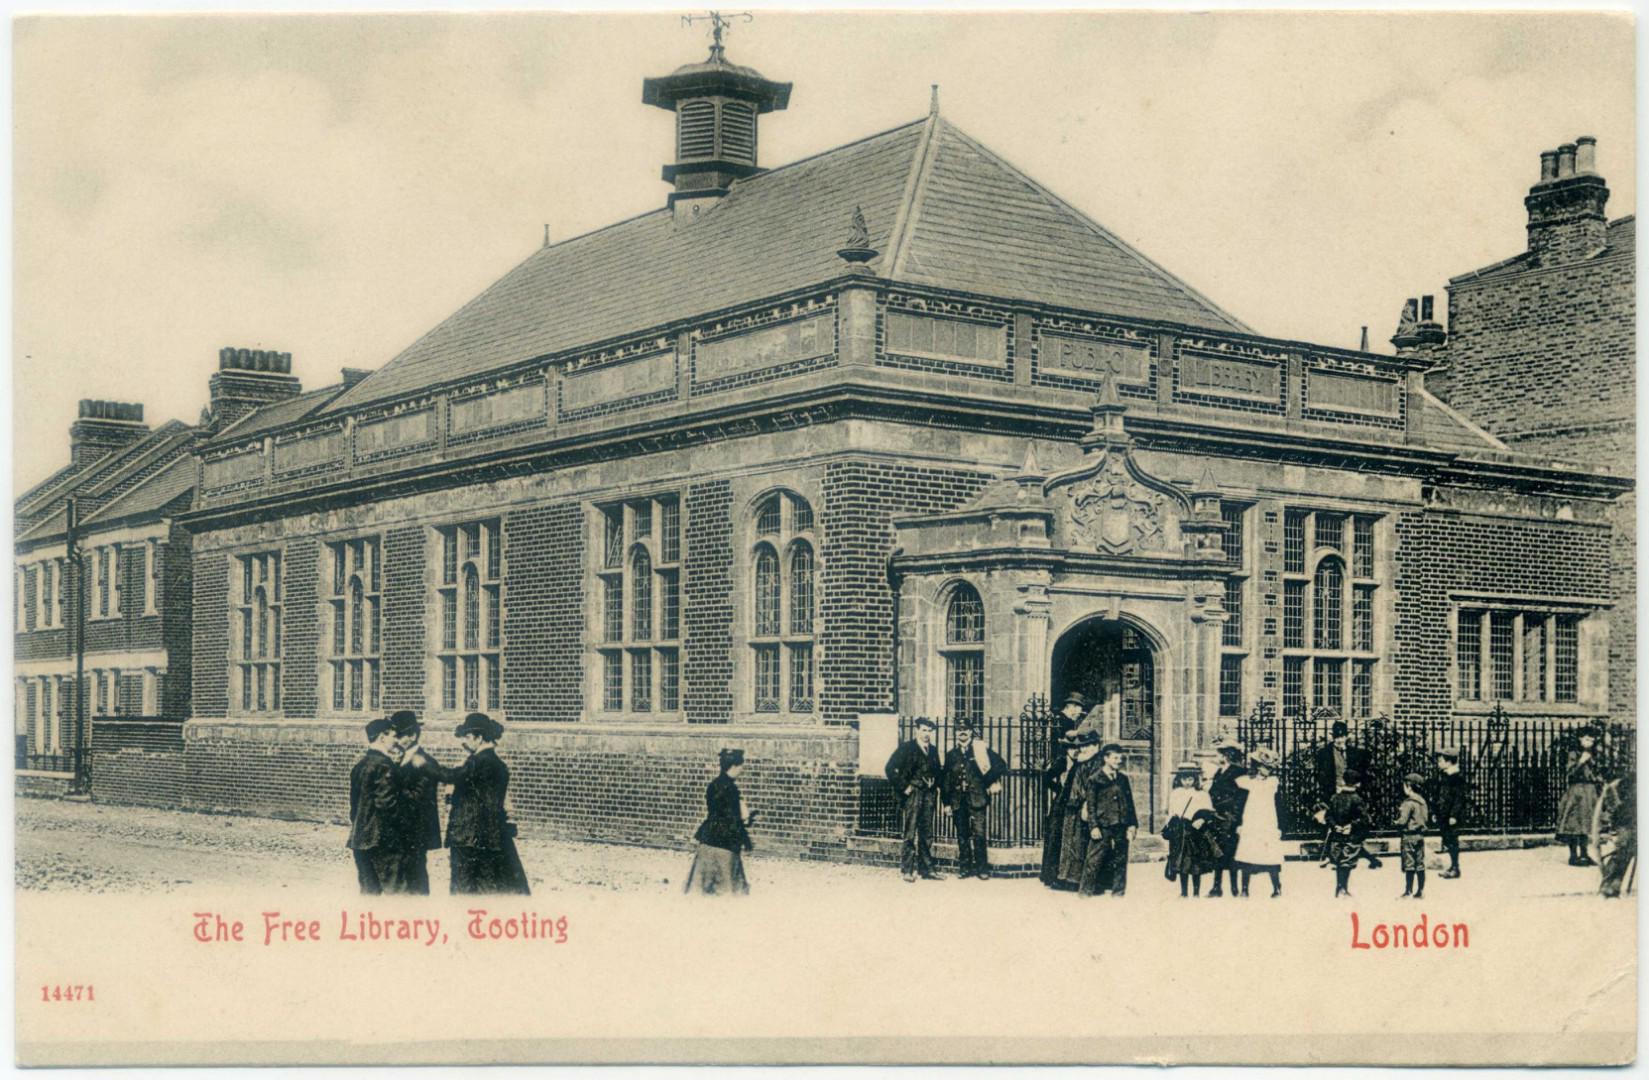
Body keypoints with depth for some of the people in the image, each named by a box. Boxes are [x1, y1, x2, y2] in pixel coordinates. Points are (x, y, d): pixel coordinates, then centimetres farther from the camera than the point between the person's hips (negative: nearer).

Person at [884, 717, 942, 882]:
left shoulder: (932, 751, 16)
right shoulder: (906, 748, -3)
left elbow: (937, 772, 27)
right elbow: (891, 768, -10)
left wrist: (936, 787, 11)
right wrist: (903, 787, -11)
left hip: (928, 795, 6)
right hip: (912, 795, -6)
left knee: (927, 834, 8)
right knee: (909, 834, -6)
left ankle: (926, 869, 13)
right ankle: (907, 870, -3)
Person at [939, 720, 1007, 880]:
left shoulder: (981, 749, 3)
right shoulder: (952, 756, 14)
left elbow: (1001, 765, 3)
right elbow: (946, 781, 15)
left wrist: (992, 782, -2)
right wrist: (947, 802, 10)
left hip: (977, 799, -4)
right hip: (958, 800, 4)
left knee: (979, 834, -9)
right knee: (962, 835, 5)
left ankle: (982, 868, -4)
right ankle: (965, 867, 11)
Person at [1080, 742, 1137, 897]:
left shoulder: (1123, 778, 12)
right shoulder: (1095, 779, -2)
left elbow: (1130, 802, 15)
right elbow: (1091, 804, -3)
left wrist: (1132, 824, 8)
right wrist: (1093, 826, -10)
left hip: (1121, 826, 4)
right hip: (1103, 826, -4)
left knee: (1120, 860, 7)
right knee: (1095, 859, -4)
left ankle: (1118, 891, 16)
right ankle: (1087, 890, 5)